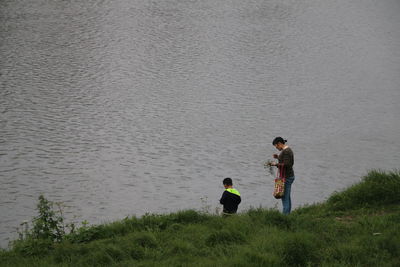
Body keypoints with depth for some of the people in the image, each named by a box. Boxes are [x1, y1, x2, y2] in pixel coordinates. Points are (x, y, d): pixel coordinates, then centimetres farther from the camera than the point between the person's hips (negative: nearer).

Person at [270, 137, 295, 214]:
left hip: (286, 177, -11)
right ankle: (288, 213, 17)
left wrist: (276, 164, -14)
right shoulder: (288, 149, 14)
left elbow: (286, 164, -24)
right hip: (290, 176, 11)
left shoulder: (285, 151, -18)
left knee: (285, 198, -11)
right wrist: (278, 157, 13)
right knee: (287, 197, 13)